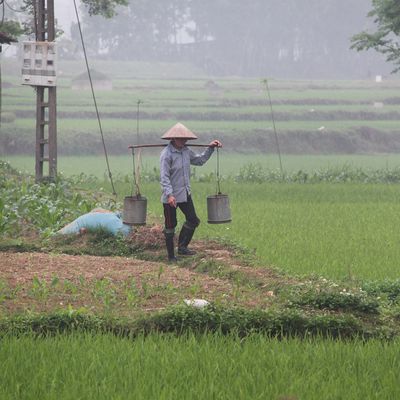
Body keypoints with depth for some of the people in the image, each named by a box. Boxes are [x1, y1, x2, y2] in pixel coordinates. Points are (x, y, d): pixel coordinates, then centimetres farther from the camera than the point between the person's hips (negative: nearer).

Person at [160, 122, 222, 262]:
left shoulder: (186, 151, 5)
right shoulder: (166, 154, -19)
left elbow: (200, 160, 24)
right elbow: (164, 177, -23)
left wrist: (210, 148, 16)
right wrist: (169, 195, -32)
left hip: (185, 194, 8)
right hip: (171, 196, -8)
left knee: (193, 220, 9)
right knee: (170, 226, 4)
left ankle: (182, 247, 21)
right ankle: (171, 256, 12)